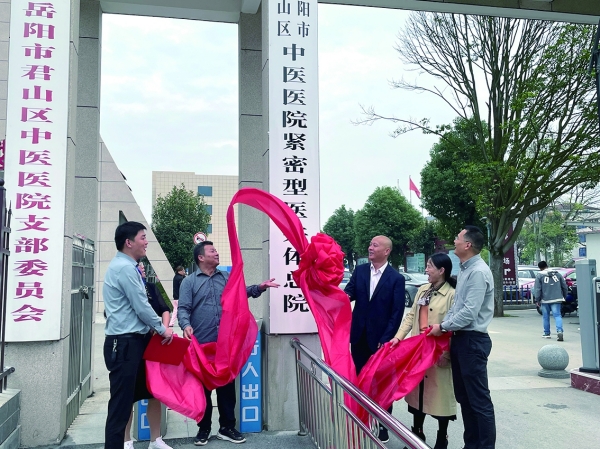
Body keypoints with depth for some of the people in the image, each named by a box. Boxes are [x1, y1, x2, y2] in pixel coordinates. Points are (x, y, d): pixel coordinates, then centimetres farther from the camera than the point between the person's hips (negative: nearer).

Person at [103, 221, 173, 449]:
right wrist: (162, 329, -4)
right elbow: (141, 307, -17)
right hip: (124, 343, -10)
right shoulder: (125, 268, -16)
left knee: (128, 397, 16)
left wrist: (156, 327, 15)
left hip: (130, 341, 10)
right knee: (120, 404, -4)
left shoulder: (124, 266, 15)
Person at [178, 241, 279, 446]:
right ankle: (204, 428, 22)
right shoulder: (189, 282, 1)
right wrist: (186, 325, -25)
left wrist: (259, 287, -8)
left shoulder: (227, 277, 13)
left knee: (227, 385, 9)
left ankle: (227, 427, 22)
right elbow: (183, 308, -6)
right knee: (203, 387, 8)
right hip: (201, 344, -3)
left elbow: (243, 291, 10)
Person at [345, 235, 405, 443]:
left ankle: (382, 427, 22)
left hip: (380, 339, -3)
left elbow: (397, 312, -10)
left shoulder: (396, 278, -9)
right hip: (359, 336, 4)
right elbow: (349, 292, -5)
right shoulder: (360, 270, 3)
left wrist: (386, 339, -14)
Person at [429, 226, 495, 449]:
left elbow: (470, 312, -22)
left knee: (479, 399, 0)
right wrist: (442, 325, 2)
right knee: (463, 397, 17)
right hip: (460, 338, 10)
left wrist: (443, 327, -12)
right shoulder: (464, 270, 12)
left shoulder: (478, 272, -18)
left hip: (472, 340, -10)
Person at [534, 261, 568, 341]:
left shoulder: (539, 276, -3)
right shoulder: (557, 274, 10)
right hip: (556, 299, 2)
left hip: (545, 300, -2)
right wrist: (564, 296, 23)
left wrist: (537, 299, 1)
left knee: (545, 317, 10)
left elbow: (537, 289, -7)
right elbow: (564, 287, 13)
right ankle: (559, 331, -22)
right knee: (557, 315, -2)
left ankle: (547, 333, 19)